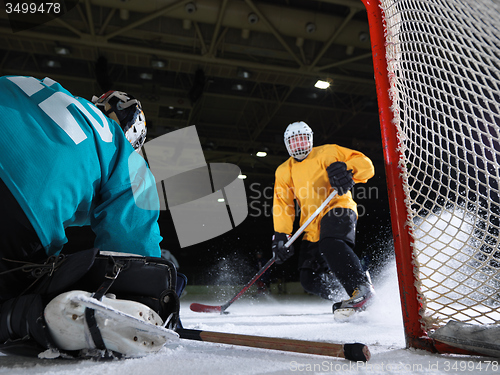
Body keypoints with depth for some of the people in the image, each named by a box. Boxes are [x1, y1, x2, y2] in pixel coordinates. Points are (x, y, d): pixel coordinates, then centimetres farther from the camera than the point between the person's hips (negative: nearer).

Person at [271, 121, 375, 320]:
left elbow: (366, 165, -1)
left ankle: (362, 287, -31)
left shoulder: (327, 152, 6)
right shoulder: (284, 171, 16)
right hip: (313, 228, 5)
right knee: (310, 279, -2)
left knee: (330, 243, -36)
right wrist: (281, 235, -4)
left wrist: (347, 169, -24)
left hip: (338, 209, -5)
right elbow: (282, 205, 9)